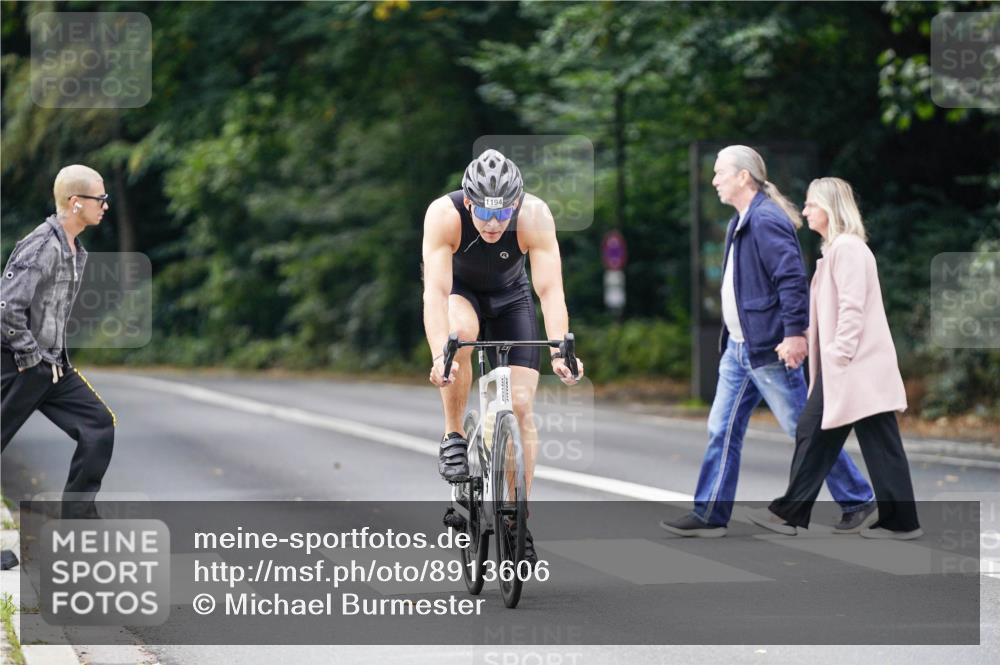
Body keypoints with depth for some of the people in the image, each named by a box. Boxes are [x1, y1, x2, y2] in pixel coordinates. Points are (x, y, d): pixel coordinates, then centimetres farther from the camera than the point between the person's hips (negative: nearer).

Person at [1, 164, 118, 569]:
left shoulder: (75, 250, 10)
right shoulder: (42, 246, -19)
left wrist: (55, 355, 15)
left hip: (53, 364, 9)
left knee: (99, 424, 3)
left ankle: (78, 518, 7)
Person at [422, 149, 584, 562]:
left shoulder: (535, 217, -33)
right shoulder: (444, 215, -35)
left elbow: (550, 290, -37)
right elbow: (435, 290, -41)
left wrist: (560, 350, -51)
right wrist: (439, 355, -55)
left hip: (510, 297, 1)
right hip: (460, 291, -1)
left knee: (520, 406, -10)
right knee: (460, 332, -37)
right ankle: (453, 436, -17)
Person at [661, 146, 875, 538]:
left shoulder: (766, 221, -17)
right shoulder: (741, 223, 15)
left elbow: (792, 277, -24)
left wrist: (795, 333, -29)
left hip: (770, 349, -10)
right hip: (738, 348, 10)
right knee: (723, 430, 7)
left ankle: (857, 501, 9)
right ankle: (709, 515, 11)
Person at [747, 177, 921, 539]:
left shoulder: (848, 247, -13)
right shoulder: (836, 248, 17)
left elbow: (852, 306, -19)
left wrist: (840, 355, -19)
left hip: (858, 367, -10)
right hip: (838, 369, 10)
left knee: (879, 443, -4)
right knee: (813, 432, 10)